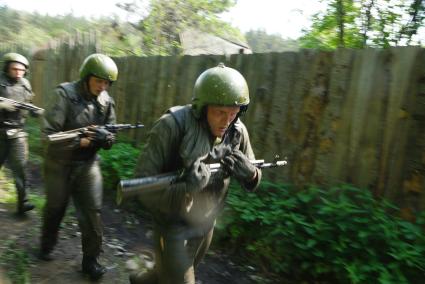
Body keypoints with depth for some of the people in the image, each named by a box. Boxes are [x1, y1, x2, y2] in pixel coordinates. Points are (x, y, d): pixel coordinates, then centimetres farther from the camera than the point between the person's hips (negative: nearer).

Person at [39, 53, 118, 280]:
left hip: (88, 164, 3)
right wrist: (81, 141, -26)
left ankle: (91, 259, 15)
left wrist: (105, 137, -21)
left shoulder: (106, 102, -3)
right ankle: (47, 245, 45)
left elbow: (110, 137, 2)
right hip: (59, 164, -2)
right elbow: (48, 133, -20)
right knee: (54, 209, 18)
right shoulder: (64, 94, -16)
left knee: (92, 212, -1)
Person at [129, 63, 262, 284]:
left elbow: (253, 179, 1)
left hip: (206, 224, 6)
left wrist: (249, 174, -23)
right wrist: (185, 191, -41)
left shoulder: (237, 131, -9)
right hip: (174, 226, -6)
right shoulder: (172, 126, -25)